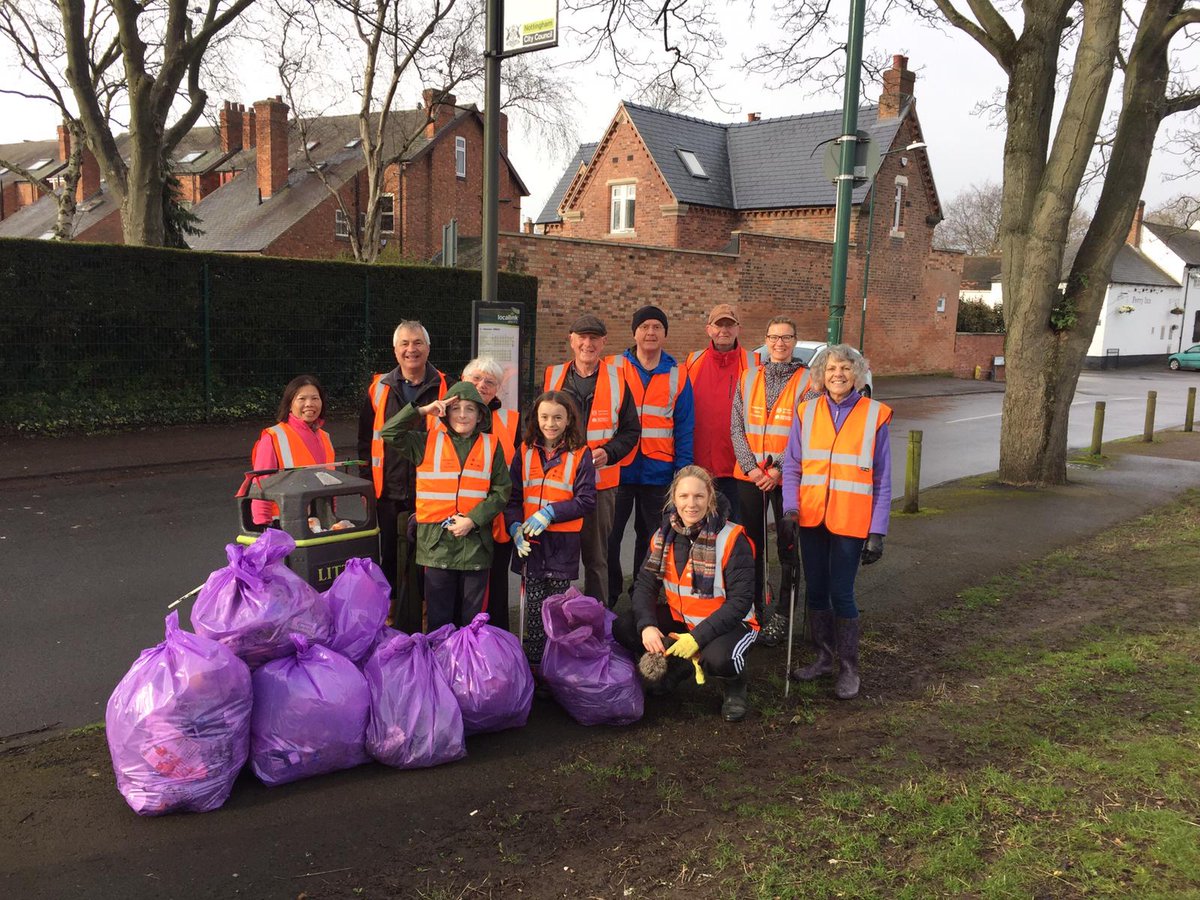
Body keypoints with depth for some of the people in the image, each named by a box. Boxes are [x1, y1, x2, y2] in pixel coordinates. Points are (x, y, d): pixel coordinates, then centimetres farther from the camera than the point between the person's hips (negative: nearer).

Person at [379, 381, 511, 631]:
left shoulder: (491, 446, 6)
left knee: (472, 618, 9)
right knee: (439, 618, 7)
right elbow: (390, 433, -1)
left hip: (476, 541, 0)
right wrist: (422, 411, -6)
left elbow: (501, 490, 1)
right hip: (437, 540, 0)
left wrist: (473, 520, -10)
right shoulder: (428, 442, 6)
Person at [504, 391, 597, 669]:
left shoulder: (580, 454, -3)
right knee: (533, 606, 6)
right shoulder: (524, 451, 5)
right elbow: (512, 495, 3)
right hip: (529, 541, 2)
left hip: (563, 541, -2)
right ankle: (532, 661, 16)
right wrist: (515, 527, -12)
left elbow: (586, 500, -8)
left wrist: (549, 513, -16)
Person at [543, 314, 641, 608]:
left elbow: (631, 430, 6)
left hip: (601, 482, -1)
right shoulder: (552, 377, 7)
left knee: (596, 558, 9)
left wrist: (608, 453, -11)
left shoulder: (616, 380, 5)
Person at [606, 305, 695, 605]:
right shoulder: (615, 369, 0)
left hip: (659, 472, 1)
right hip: (618, 469, -1)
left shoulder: (678, 375, 4)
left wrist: (682, 473, -3)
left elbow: (685, 428, 3)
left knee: (650, 538, 12)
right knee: (609, 537, 5)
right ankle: (610, 599, 20)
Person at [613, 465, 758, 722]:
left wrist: (697, 638, -29)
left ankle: (736, 686, 0)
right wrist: (647, 625, -24)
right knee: (623, 629, -13)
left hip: (727, 622, -5)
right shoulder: (664, 536, -4)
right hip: (680, 618, 5)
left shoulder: (731, 539, -20)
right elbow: (645, 584, -4)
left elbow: (741, 600, -22)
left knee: (718, 658, -37)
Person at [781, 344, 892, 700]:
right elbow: (791, 466, 6)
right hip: (810, 518, 3)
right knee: (815, 589, 11)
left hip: (850, 521, -3)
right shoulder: (807, 412, 4)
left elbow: (882, 480, 0)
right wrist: (790, 507, -9)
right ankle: (823, 658, 27)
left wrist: (877, 532, -4)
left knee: (841, 593, -2)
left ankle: (848, 668, 15)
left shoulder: (874, 415, -2)